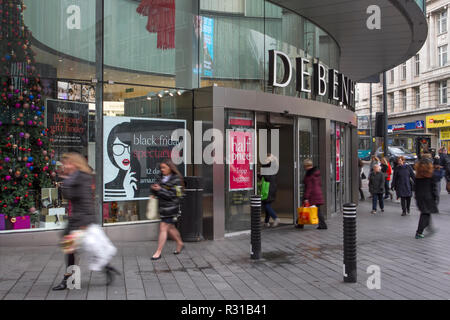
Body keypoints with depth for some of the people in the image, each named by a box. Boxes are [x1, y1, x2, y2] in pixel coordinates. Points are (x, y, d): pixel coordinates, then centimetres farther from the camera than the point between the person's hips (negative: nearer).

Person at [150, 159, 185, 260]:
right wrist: (153, 189, -7)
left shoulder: (176, 180, -11)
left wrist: (160, 189, -22)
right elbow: (157, 192, 16)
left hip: (171, 208, -8)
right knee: (170, 228, 17)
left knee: (163, 228, -7)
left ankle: (158, 252, -2)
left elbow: (173, 195, -17)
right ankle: (180, 244, 36)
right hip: (163, 207, 8)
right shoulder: (162, 178, 12)